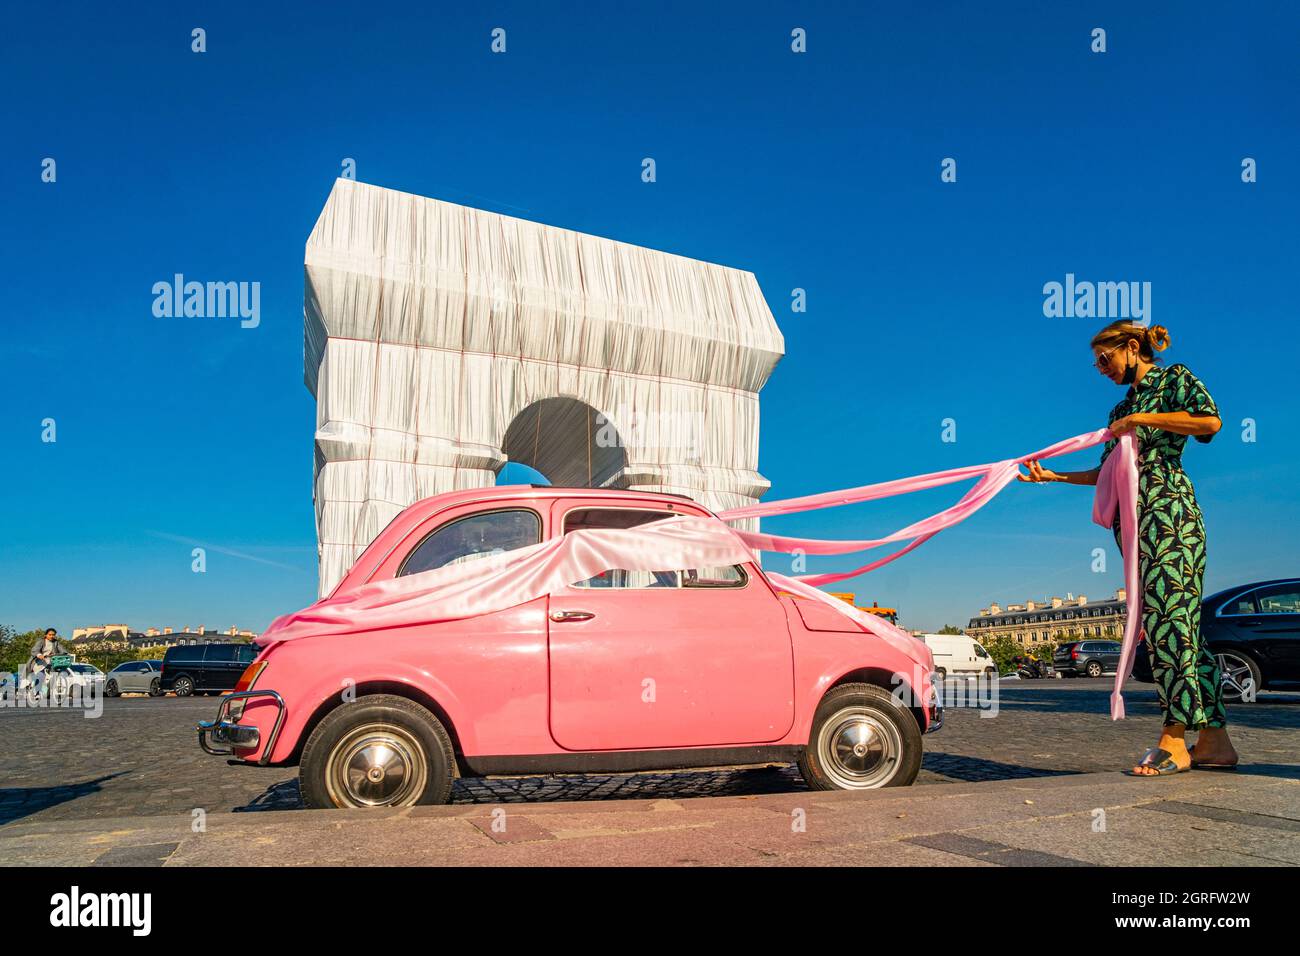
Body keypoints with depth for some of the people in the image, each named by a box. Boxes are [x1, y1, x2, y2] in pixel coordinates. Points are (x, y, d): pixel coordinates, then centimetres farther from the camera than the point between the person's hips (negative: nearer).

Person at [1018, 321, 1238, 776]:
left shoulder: (1173, 379, 6)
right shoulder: (1121, 409, 26)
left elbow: (1211, 421, -12)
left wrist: (1141, 419, -8)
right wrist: (1052, 476, 19)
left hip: (1168, 508, -8)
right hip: (1131, 520, 8)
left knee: (1167, 616, -14)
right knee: (1179, 625, 2)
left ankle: (1174, 740, -15)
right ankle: (1214, 740, 2)